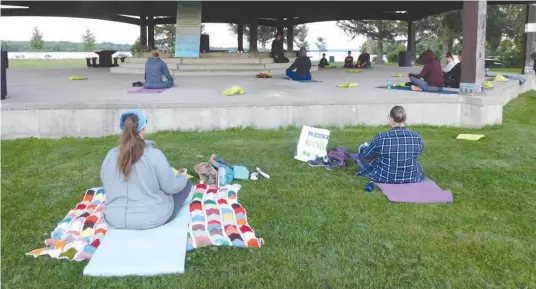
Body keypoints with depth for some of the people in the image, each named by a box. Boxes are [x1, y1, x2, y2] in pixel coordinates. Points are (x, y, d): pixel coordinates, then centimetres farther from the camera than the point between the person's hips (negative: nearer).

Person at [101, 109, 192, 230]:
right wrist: (182, 178, 11)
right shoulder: (154, 154, -19)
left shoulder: (110, 155, -5)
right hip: (152, 218, -6)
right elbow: (171, 187, -11)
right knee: (186, 183, 15)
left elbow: (109, 188, 9)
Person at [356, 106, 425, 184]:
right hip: (412, 177, 3)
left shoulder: (381, 138, -26)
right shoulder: (417, 137, -17)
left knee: (365, 151, 25)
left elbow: (367, 154, -8)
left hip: (385, 177, -3)